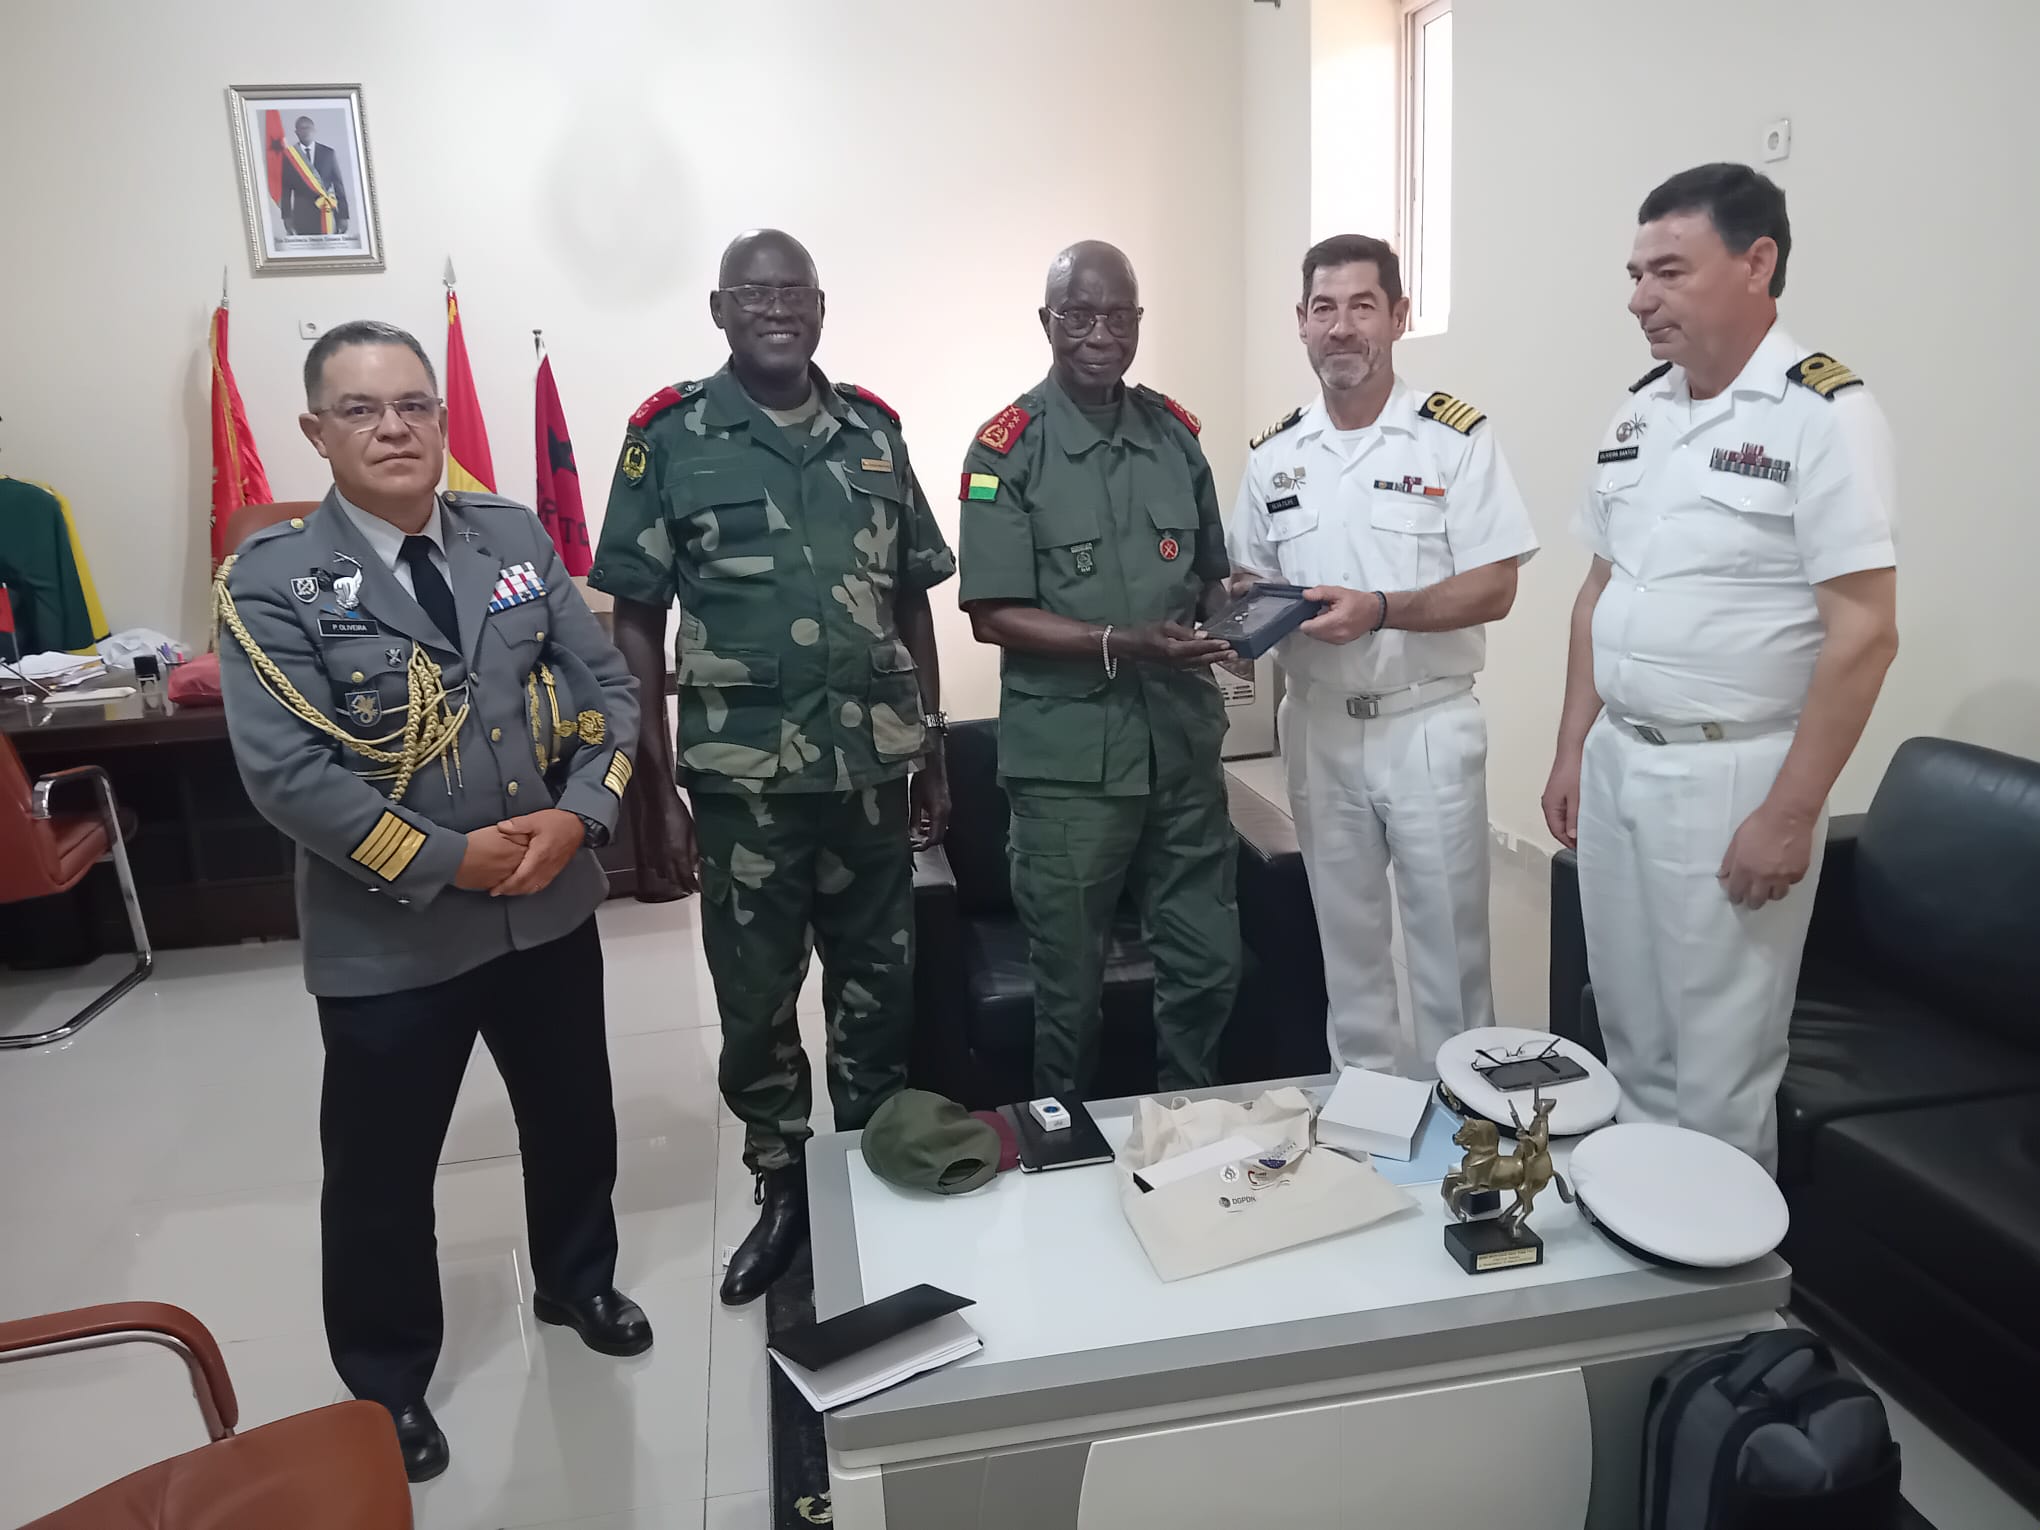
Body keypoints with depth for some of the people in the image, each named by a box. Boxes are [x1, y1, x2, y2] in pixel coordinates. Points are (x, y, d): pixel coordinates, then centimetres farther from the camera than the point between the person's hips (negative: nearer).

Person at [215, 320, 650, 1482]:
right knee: (381, 1171, 13)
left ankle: (577, 1283, 49)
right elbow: (286, 773, -18)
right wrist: (447, 859, -20)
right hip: (387, 936, -3)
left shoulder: (516, 537, 2)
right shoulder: (272, 579, -10)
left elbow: (609, 690, 1)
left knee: (575, 1120, 21)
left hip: (552, 908, 4)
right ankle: (386, 1384, 38)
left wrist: (580, 816, -14)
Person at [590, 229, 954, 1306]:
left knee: (880, 987, 13)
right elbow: (635, 623, -3)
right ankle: (784, 1195, 32)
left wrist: (933, 754, 9)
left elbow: (913, 604, 11)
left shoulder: (874, 431, 6)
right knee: (756, 1002, 10)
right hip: (741, 777, -2)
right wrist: (654, 787, -8)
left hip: (872, 767, 3)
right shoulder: (669, 436, -3)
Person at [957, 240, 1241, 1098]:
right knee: (1070, 984, 9)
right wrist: (1121, 643, -21)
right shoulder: (1007, 449, -6)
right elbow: (993, 615, -11)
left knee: (1207, 964, 13)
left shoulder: (1175, 432, 9)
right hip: (1068, 758, -4)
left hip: (1184, 744, 5)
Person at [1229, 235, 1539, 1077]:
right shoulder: (1273, 453, 6)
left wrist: (1380, 610, -25)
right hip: (1317, 724, 4)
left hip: (1427, 723, -4)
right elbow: (1249, 577, 14)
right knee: (1346, 935, 15)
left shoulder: (1457, 436, -7)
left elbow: (1493, 589, -11)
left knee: (1448, 936, 5)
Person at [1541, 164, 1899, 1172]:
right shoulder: (1638, 412, 9)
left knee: (1718, 1066, 5)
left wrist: (1790, 815, -17)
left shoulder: (1823, 413, -12)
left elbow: (1863, 632, -16)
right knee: (1631, 1039, 17)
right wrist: (1572, 752, 12)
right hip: (1614, 763, 7)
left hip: (1730, 777, -6)